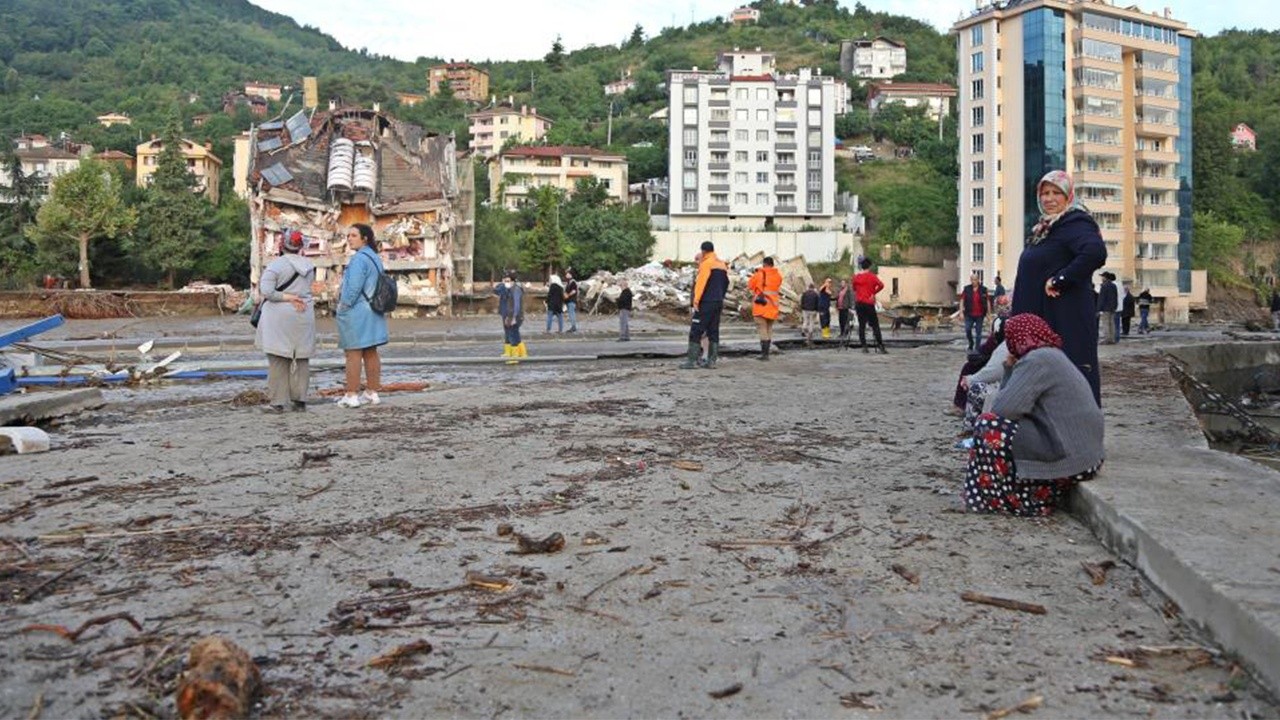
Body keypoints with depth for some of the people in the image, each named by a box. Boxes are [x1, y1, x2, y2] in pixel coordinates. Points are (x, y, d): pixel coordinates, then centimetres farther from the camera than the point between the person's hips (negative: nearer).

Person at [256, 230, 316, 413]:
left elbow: (266, 291, -16)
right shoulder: (309, 266, 7)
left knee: (278, 359, 0)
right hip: (304, 316, 5)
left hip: (280, 316, -4)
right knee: (302, 359, 10)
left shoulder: (275, 265, -9)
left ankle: (277, 402, 0)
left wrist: (287, 298, -9)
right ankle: (299, 400, 11)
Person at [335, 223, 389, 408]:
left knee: (353, 353, -5)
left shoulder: (359, 259, -15)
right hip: (372, 313, 9)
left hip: (356, 311, -9)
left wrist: (342, 309, -10)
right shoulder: (375, 258, 13)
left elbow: (353, 288, -20)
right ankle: (372, 393, 14)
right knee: (371, 353, 10)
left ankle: (351, 395, -3)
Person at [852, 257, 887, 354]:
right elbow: (881, 285, -16)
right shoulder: (871, 276, -4)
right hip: (869, 303, -3)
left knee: (861, 325, 5)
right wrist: (874, 293, -3)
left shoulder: (856, 277, 8)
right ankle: (880, 346, -5)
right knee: (875, 325, 0)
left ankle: (863, 346, 0)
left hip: (859, 303, 3)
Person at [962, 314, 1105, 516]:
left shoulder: (1035, 360, -12)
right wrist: (1011, 371, 10)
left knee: (988, 426, -10)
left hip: (1068, 458, -10)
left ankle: (995, 499, 0)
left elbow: (1001, 409, -18)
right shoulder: (1054, 356, 18)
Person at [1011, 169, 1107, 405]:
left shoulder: (1074, 223, -10)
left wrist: (1059, 280, -21)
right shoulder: (1045, 228, 17)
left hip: (1066, 319, -9)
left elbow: (1096, 252, -29)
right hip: (1040, 317, 9)